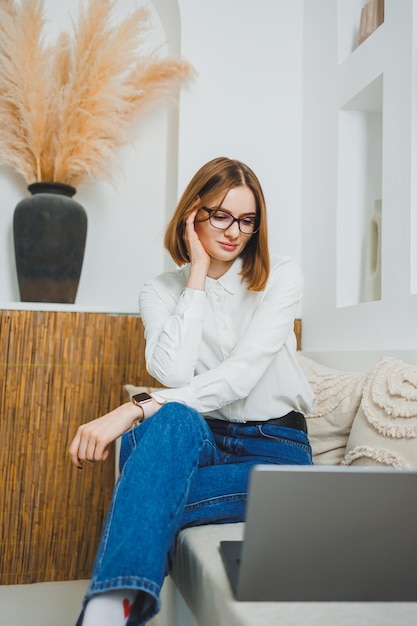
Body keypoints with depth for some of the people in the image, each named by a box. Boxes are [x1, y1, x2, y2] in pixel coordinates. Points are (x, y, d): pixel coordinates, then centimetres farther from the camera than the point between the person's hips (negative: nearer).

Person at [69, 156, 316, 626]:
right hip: (199, 438, 2)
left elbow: (241, 374, -18)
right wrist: (198, 276, -10)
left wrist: (133, 411, -27)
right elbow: (174, 374, -15)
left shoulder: (280, 278, -1)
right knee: (173, 418, -38)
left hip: (275, 446, -1)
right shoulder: (160, 292, 6)